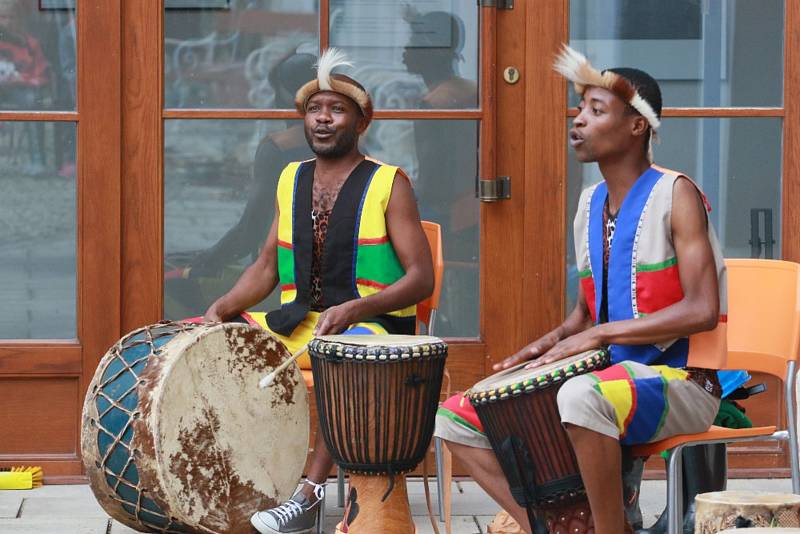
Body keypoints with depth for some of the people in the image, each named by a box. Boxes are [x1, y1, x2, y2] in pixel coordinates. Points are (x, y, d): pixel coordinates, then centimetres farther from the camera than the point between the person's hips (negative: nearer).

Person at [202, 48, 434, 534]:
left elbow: (421, 278, -9)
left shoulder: (388, 184, -2)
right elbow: (267, 268, 17)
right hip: (297, 323, 6)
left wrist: (354, 310, -24)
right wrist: (224, 306, -3)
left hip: (371, 326, -6)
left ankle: (310, 494, -38)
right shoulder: (291, 181, 15)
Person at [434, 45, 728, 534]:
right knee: (455, 417, 1)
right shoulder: (590, 205, 12)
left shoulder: (673, 195, -10)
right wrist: (552, 342, -1)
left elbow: (702, 310, -20)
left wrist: (599, 334, -21)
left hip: (680, 381, -8)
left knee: (581, 398, -41)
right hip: (610, 376, 8)